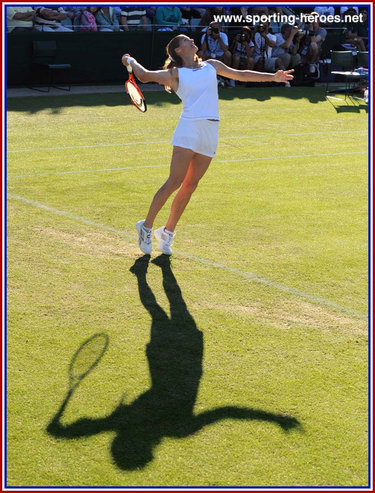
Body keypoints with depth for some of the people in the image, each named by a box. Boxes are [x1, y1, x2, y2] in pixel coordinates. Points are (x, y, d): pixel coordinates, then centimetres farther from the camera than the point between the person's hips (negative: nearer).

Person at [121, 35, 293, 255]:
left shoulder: (212, 66, 20)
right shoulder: (175, 74, 6)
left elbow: (241, 74, 27)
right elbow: (144, 75, 2)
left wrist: (273, 77, 26)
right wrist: (131, 61, 18)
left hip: (210, 133, 5)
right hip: (189, 128, -5)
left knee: (190, 186, 4)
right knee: (174, 182, -11)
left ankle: (167, 232, 14)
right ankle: (146, 226, 2)